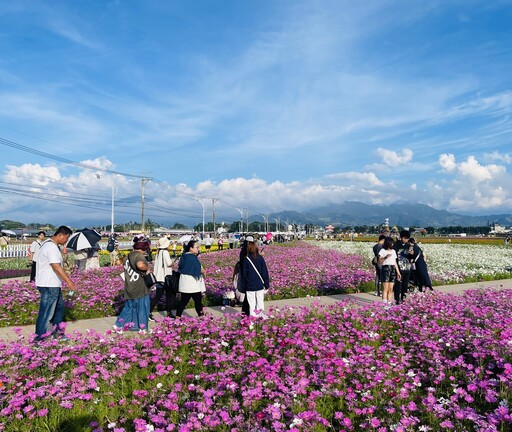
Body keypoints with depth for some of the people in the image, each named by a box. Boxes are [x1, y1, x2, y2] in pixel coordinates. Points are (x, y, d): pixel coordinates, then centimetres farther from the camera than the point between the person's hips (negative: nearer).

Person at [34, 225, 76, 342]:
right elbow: (56, 267, -28)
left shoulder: (49, 244, 13)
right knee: (46, 313, -2)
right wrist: (69, 281, -27)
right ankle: (39, 339, 8)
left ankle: (57, 332, 30)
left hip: (53, 284, 11)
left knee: (59, 307, 19)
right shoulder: (52, 247, -20)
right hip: (49, 286, -11)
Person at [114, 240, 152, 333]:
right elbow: (140, 265, -39)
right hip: (140, 289, -8)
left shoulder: (128, 256, 11)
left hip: (129, 288, 8)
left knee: (129, 307, 21)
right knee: (142, 308, 7)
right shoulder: (139, 256, -17)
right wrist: (147, 268, -20)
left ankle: (118, 325, 22)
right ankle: (143, 329, 16)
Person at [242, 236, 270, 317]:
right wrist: (267, 284, 8)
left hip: (250, 286, -2)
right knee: (260, 302, 12)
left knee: (252, 304, 5)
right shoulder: (260, 258, -5)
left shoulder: (246, 260, -9)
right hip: (260, 285, 2)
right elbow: (265, 272, -1)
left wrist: (245, 285, 10)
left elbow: (244, 274, -2)